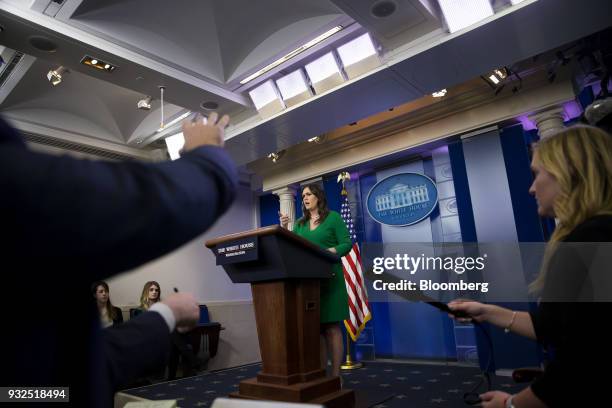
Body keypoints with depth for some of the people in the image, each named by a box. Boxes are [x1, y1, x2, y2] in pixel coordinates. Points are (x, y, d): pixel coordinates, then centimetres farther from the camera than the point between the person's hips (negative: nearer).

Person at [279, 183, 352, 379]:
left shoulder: (333, 217, 1)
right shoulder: (300, 223, 16)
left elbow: (347, 244, -5)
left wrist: (331, 251, -22)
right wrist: (284, 229, -3)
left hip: (329, 278, -5)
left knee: (331, 326, -2)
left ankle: (336, 374, 5)